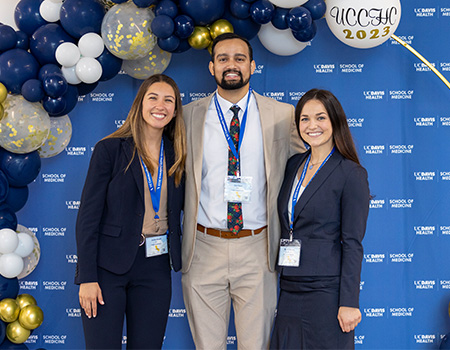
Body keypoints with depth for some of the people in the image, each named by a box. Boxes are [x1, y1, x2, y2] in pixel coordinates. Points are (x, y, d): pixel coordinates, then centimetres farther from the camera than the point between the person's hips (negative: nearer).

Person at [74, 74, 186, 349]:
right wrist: (87, 277, -12)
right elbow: (88, 216, -7)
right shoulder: (109, 149, -4)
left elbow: (180, 207, 17)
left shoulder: (176, 155, 7)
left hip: (156, 267, 4)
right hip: (109, 265, -3)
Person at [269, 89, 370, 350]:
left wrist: (349, 302, -14)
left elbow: (353, 244, -11)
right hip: (290, 288, 6)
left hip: (326, 289, -6)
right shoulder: (294, 164, 11)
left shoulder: (351, 174, -8)